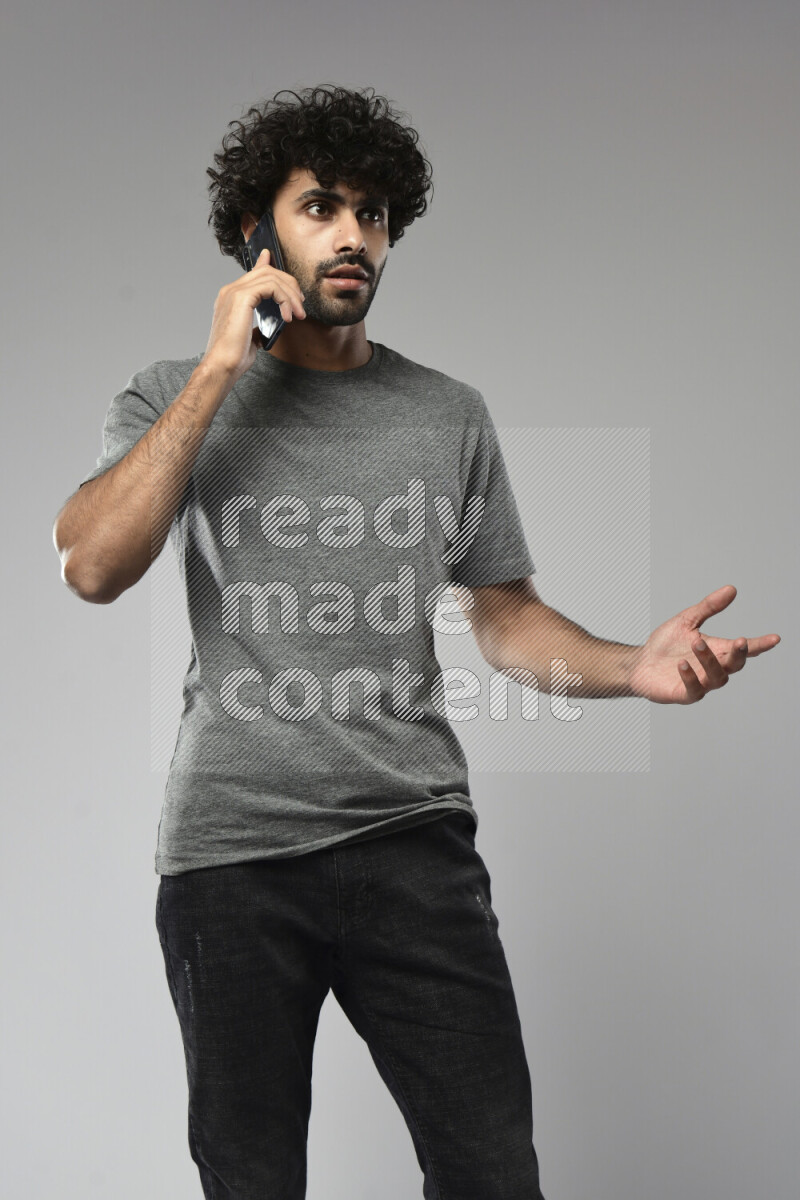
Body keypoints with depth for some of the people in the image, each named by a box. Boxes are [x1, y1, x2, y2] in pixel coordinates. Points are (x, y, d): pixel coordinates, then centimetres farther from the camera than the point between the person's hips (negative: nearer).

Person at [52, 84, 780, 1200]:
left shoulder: (450, 415, 10)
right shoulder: (173, 398, 5)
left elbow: (506, 616, 13)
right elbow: (93, 566, -12)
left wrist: (634, 668, -8)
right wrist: (221, 367, -11)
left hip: (414, 841, 1)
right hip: (229, 851, -1)